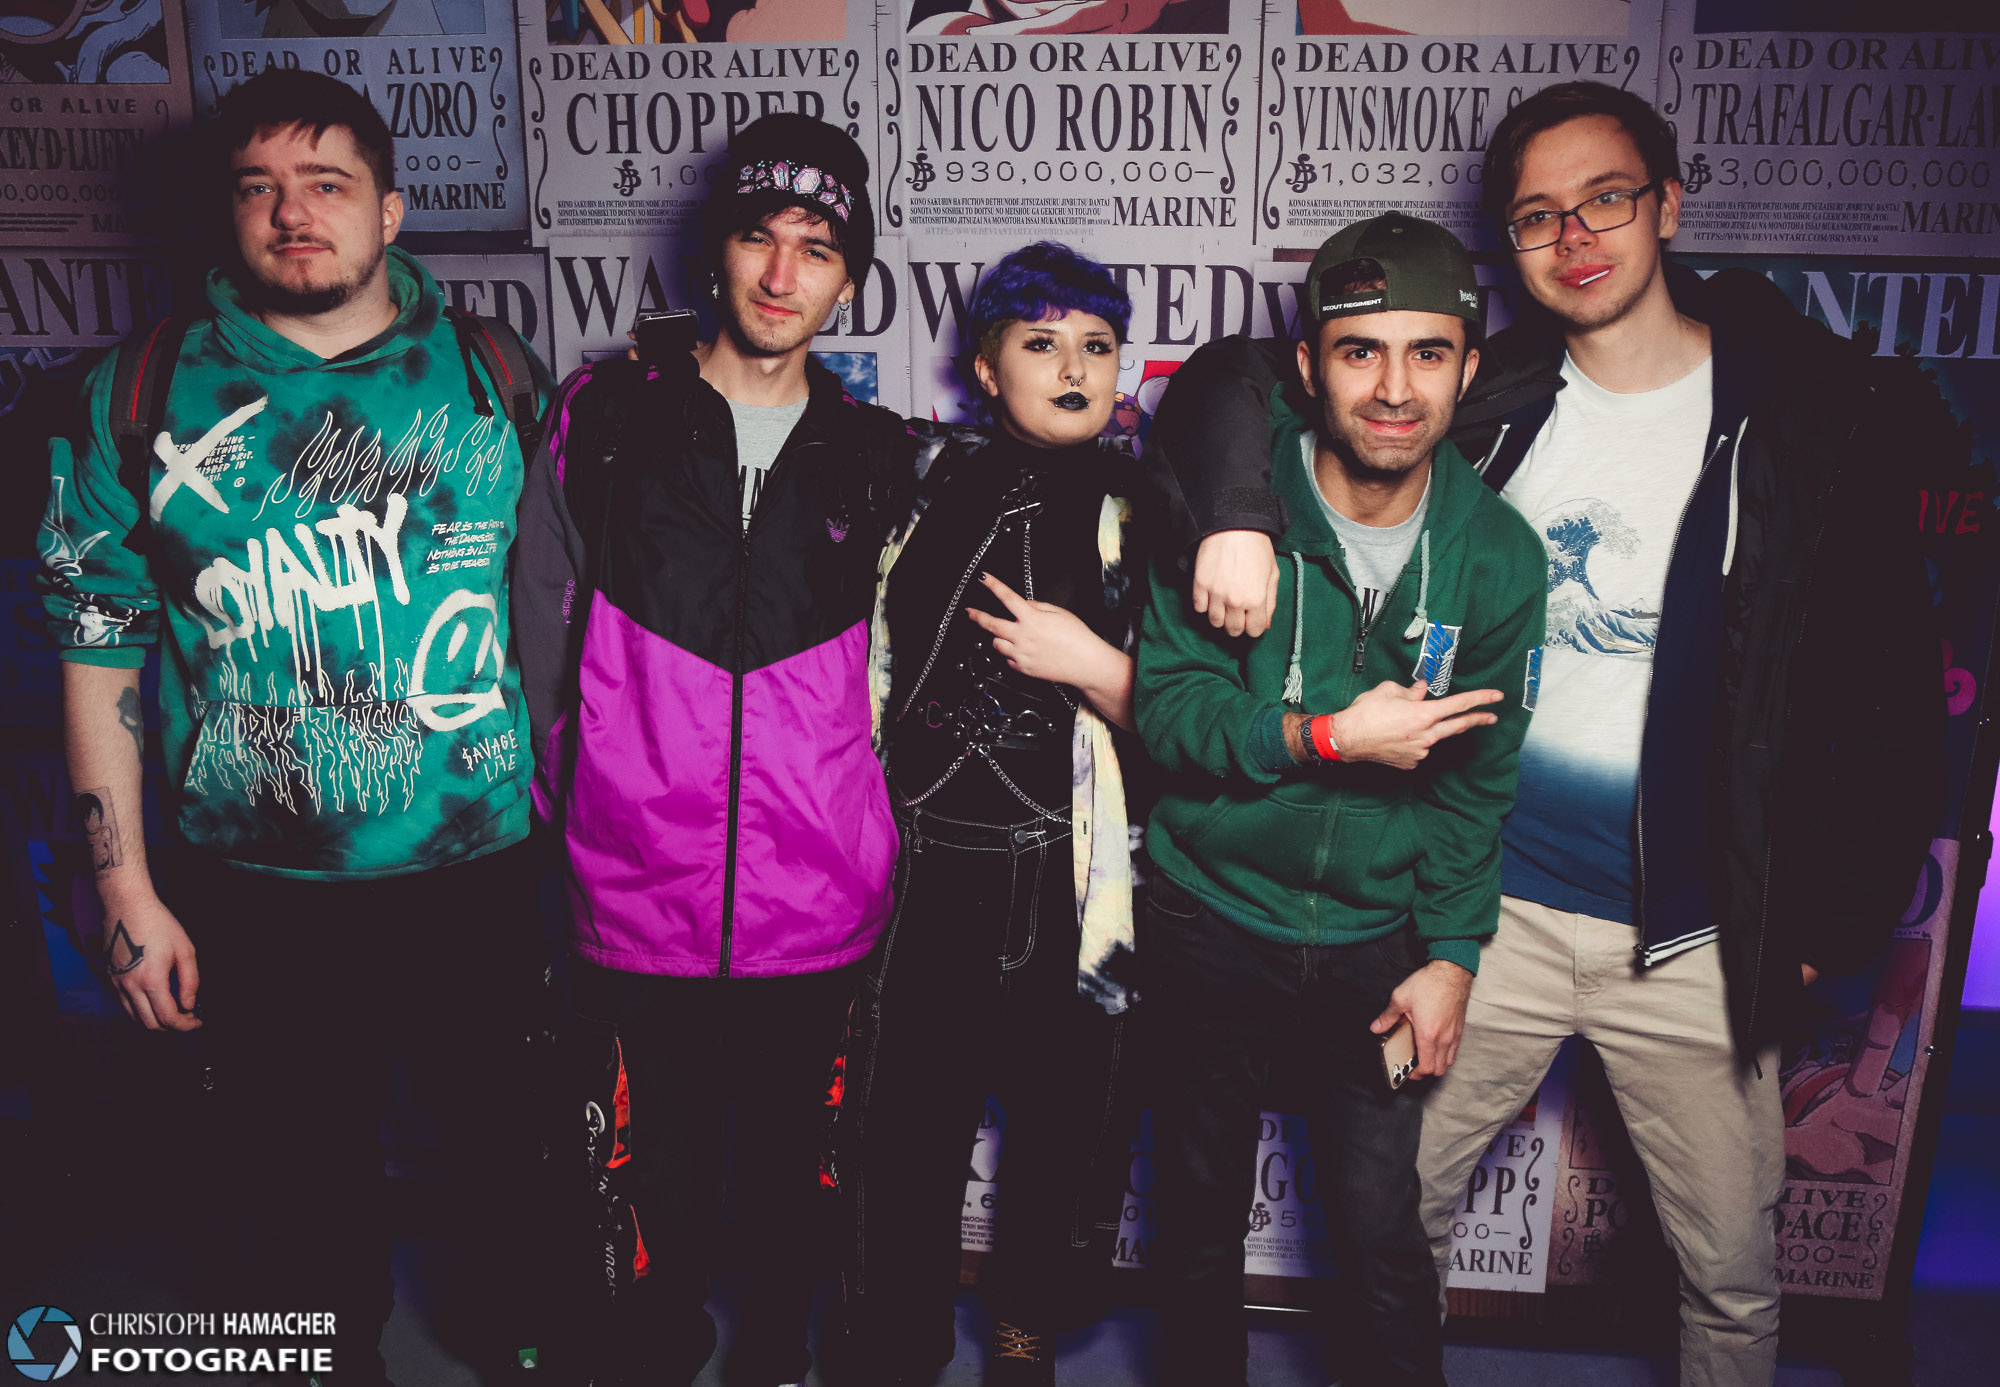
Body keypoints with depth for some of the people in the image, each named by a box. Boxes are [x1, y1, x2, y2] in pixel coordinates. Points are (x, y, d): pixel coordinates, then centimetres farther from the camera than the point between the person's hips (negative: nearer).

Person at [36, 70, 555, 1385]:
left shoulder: (497, 376, 0)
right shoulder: (141, 392, 0)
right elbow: (101, 651, 2)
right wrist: (129, 887, -1)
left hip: (484, 872, 1)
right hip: (257, 894, 0)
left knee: (519, 1149, 17)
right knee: (307, 1180, 17)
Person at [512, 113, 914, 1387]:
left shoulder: (877, 459, 5)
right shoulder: (604, 420, 2)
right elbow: (543, 638, 5)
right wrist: (575, 810, 5)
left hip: (816, 908, 1)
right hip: (641, 902, -1)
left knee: (789, 1160, 17)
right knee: (662, 1182, 12)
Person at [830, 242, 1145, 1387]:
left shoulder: (1149, 512, 2)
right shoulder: (923, 478, 7)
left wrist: (1090, 666, -14)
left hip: (1071, 886, -1)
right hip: (922, 872, 1)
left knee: (1063, 1131, 13)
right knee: (902, 1135, 7)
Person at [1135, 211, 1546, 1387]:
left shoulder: (1498, 553, -4)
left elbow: (1479, 779, 2)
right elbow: (1166, 705, -14)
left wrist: (1452, 953, -3)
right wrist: (1326, 736, -26)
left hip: (1378, 941, 1)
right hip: (1214, 925, 0)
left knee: (1386, 1241, 10)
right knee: (1202, 1213, 18)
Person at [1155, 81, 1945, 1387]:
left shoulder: (1807, 410, -5)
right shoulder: (1489, 394, 0)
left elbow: (1892, 682, -2)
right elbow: (1245, 374, 0)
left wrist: (1836, 925, -4)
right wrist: (1240, 508, -20)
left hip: (1694, 937, -1)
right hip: (1488, 908, 1)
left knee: (1735, 1274, 15)